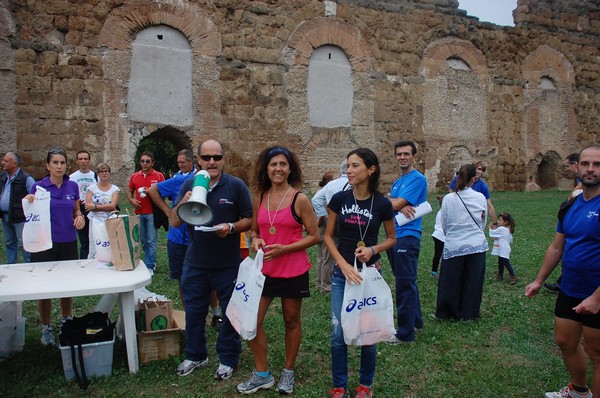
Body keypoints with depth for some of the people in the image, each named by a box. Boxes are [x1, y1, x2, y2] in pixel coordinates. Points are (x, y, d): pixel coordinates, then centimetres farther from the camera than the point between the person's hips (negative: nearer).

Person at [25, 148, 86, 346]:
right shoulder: (38, 186, -5)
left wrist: (79, 217, -8)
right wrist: (29, 202, -21)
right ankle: (46, 328, 21)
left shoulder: (72, 186, 4)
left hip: (68, 243, 3)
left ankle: (67, 322, 31)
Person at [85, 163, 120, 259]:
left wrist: (95, 206, -10)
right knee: (94, 250, -2)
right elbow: (87, 206, -6)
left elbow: (113, 206, -8)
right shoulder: (92, 188, 7)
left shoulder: (115, 189, 7)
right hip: (95, 221, 0)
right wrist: (107, 207, -10)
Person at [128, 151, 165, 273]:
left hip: (152, 213, -4)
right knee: (143, 241, 11)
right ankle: (151, 261, 27)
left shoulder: (159, 176, -2)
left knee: (151, 241, -3)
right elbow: (130, 192, 19)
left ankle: (149, 266, 4)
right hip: (139, 213, 4)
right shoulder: (134, 176, 9)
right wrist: (132, 200, -2)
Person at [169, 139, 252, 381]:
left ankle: (228, 359, 29)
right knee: (193, 311, 15)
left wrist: (231, 227, -23)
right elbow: (174, 222, 1)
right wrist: (183, 204, -20)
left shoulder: (236, 186, -6)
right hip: (195, 262, 3)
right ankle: (195, 355, 36)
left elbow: (249, 220, -3)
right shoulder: (189, 185, 3)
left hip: (228, 264, -3)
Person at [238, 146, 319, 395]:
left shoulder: (299, 199, -9)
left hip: (293, 270, -4)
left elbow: (314, 236, -8)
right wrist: (255, 240, -8)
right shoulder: (259, 198, 4)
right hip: (264, 269, 4)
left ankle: (288, 372, 33)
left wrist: (284, 249, -18)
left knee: (292, 320, 12)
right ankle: (262, 374, 21)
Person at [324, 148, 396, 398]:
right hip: (341, 272, 1)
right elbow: (328, 236, 2)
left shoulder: (382, 204, -7)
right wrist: (343, 265, -11)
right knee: (338, 333, 3)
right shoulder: (339, 199, -4)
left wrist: (373, 250, -13)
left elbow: (392, 238, 6)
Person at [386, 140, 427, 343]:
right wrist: (400, 206, -15)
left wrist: (389, 199, 4)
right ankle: (415, 320, 32)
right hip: (393, 236, 9)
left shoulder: (417, 179, -9)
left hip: (407, 237, -9)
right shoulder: (397, 182, 18)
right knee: (406, 282, 18)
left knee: (405, 285, -4)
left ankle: (406, 333, 5)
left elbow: (395, 204, -16)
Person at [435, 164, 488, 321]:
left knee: (450, 281, 13)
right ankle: (467, 314, 26)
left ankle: (446, 312, 27)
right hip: (477, 245, 1)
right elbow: (483, 223, 5)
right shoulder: (481, 198, -6)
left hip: (453, 245, -1)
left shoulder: (448, 199, -9)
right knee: (472, 281, 14)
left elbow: (444, 225, 0)